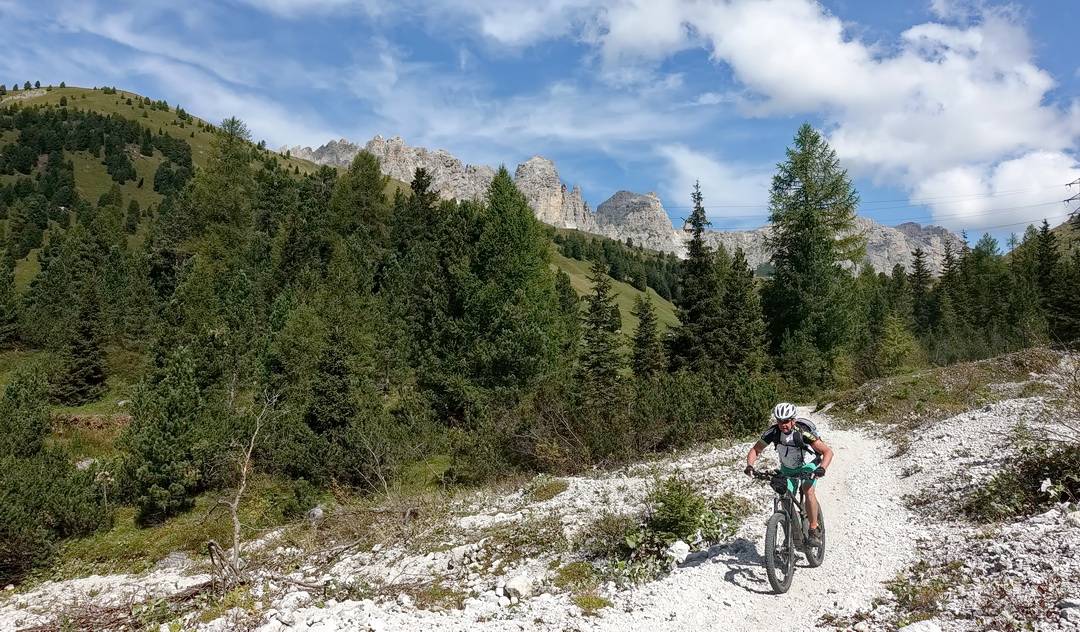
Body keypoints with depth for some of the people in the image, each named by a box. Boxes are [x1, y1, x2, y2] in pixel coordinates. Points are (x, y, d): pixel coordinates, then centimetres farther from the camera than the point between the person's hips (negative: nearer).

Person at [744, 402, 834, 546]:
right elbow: (755, 450, -13)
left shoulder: (803, 433, -32)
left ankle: (814, 530, -14)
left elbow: (828, 451, -28)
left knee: (808, 491, -28)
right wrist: (749, 465, -31)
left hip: (808, 465, -3)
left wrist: (822, 468, -46)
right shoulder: (773, 432, -23)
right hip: (787, 468, 4)